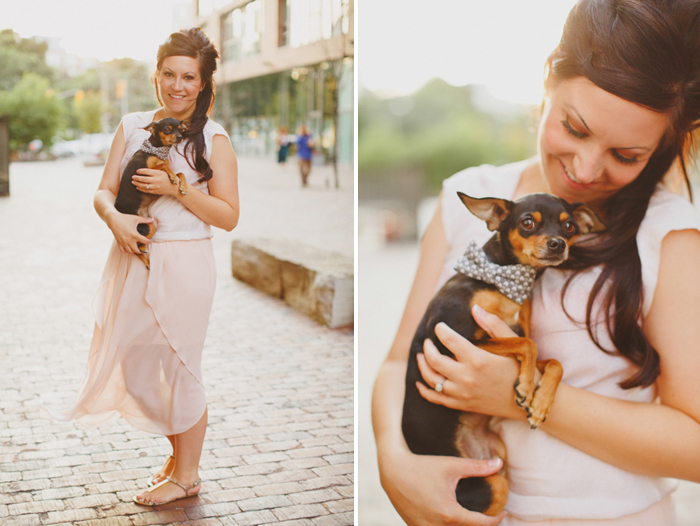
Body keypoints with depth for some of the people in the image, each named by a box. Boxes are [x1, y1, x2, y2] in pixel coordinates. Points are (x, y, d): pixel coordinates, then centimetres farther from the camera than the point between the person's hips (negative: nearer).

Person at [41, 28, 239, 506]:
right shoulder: (132, 126, 9)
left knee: (179, 366, 4)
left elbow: (229, 216, -6)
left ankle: (186, 475, 22)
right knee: (135, 363, 12)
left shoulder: (213, 139, -4)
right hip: (133, 261, 5)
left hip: (184, 265, -5)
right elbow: (103, 191, 7)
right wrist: (114, 216, -15)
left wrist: (175, 188, -17)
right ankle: (181, 452, 34)